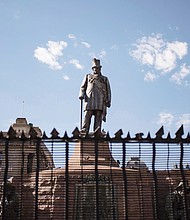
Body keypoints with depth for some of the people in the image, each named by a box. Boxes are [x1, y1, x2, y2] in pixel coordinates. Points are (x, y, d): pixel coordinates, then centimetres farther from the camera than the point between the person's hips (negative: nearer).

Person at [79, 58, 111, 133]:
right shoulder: (88, 76, 26)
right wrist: (81, 95, -2)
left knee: (98, 118, -11)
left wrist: (108, 101, 3)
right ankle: (84, 131, -21)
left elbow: (108, 91, 18)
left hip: (100, 100, 1)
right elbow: (83, 87, 18)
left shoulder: (105, 79, 26)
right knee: (87, 116, -14)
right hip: (89, 99, 0)